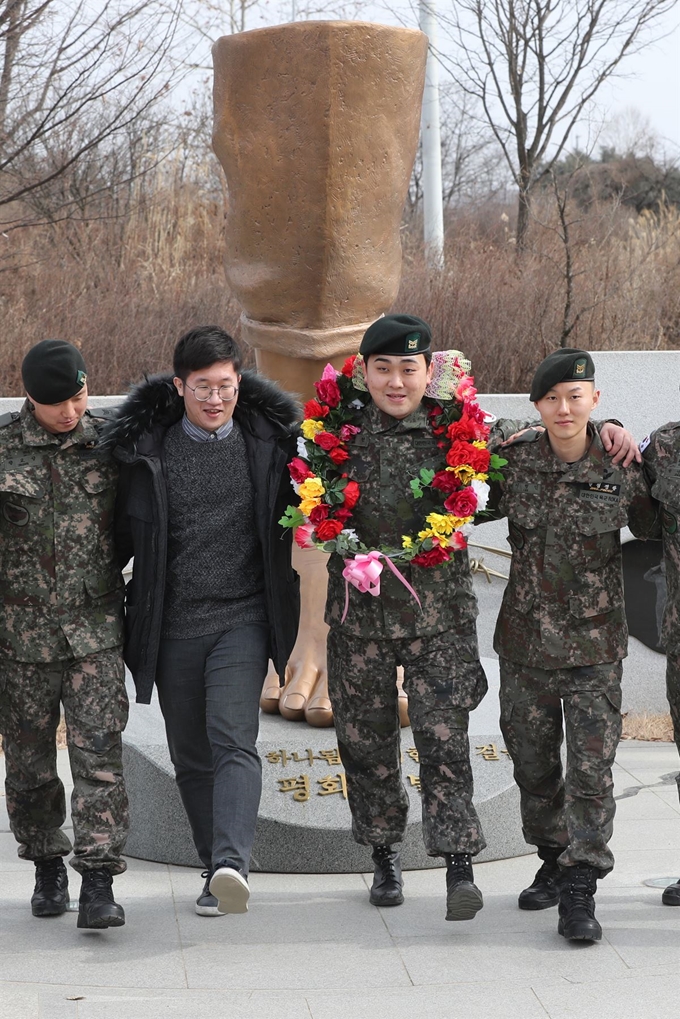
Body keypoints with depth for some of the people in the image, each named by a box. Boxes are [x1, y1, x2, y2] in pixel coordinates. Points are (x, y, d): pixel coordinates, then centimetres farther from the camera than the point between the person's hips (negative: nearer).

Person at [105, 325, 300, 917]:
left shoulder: (268, 440, 1)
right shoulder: (146, 448, -1)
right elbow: (126, 529, 10)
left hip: (243, 619, -2)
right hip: (173, 625, 2)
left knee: (233, 739, -19)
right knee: (191, 757, 8)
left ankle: (232, 864, -30)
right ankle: (217, 873, 19)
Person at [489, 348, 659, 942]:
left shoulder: (621, 469, -5)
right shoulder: (514, 462, -2)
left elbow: (652, 527, 12)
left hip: (595, 646, -2)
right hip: (525, 641, 2)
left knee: (592, 770, -7)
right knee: (533, 764, 13)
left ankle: (580, 891, -2)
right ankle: (554, 860, 33)